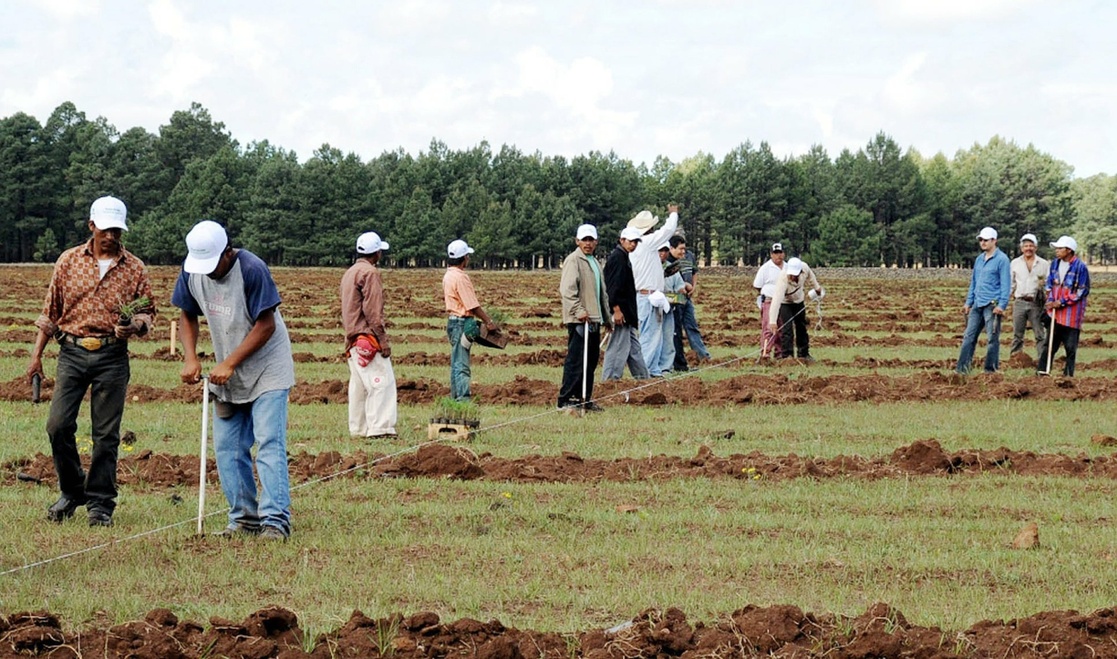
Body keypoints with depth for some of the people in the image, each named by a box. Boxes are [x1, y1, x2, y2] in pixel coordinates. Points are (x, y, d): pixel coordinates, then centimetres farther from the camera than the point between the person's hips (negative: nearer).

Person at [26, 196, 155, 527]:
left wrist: (134, 326, -15)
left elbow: (147, 311, 9)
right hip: (72, 352, 1)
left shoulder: (134, 268, 4)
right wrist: (37, 354, 7)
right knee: (58, 425, -7)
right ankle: (72, 491, 15)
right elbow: (50, 311, 10)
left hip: (112, 357, -1)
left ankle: (100, 504, 10)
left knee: (106, 434, 1)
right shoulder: (69, 261, 5)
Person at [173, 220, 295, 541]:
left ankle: (275, 520, -17)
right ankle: (244, 519, 13)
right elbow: (188, 315, 9)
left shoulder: (252, 269, -23)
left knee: (269, 443, -13)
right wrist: (190, 358, -7)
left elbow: (266, 325, -21)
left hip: (266, 371, -6)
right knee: (227, 448, 6)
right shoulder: (191, 271, -5)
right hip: (226, 374, 7)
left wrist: (230, 363, -22)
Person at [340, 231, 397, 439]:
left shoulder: (349, 273, 19)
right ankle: (380, 428, -17)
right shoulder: (370, 273, -10)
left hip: (352, 339, 10)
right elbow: (373, 311, -16)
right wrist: (383, 340, -15)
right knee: (381, 381, -11)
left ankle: (358, 428, 12)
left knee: (359, 385, 11)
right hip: (368, 338, -10)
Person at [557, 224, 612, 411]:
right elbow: (567, 289, -19)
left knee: (591, 360, 11)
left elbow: (602, 292, 30)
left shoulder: (594, 262, 22)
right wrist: (579, 311, -25)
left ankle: (584, 399, 18)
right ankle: (566, 399, -8)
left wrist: (607, 317, 28)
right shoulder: (573, 260, -8)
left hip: (594, 319, 9)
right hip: (579, 321, -9)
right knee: (576, 360, -10)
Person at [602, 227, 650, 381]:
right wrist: (616, 309, -25)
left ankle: (643, 377, 24)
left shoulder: (624, 258, 19)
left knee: (634, 347, 16)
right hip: (620, 310, -11)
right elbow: (613, 285, -21)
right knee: (618, 347, -8)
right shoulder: (617, 257, -14)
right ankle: (610, 379, -6)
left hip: (627, 312, 11)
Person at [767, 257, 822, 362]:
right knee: (787, 330, -15)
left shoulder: (804, 268, -29)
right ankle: (786, 355, -9)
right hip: (785, 303, -5)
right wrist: (772, 321, -55)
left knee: (802, 328, 15)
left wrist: (816, 287, 15)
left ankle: (804, 354, 28)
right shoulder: (783, 280, -42)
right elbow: (776, 300, -48)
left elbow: (810, 275, -1)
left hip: (799, 301, 5)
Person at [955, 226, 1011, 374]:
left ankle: (990, 370, 3)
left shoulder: (1001, 259, -7)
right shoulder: (979, 259, 16)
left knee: (993, 338, -2)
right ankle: (962, 368, 4)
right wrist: (968, 302, 17)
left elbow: (1005, 284, -10)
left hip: (992, 305, -7)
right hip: (977, 305, 7)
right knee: (969, 337, 4)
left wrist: (1002, 305, -17)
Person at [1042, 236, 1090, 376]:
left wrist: (1062, 302, -14)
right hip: (1055, 312, 5)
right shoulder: (1055, 264, 8)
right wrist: (1050, 301, -2)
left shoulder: (1080, 267, -11)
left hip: (1072, 313, -5)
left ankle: (1068, 374, 9)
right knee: (1050, 343, 7)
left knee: (1070, 346, 1)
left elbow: (1082, 291, -11)